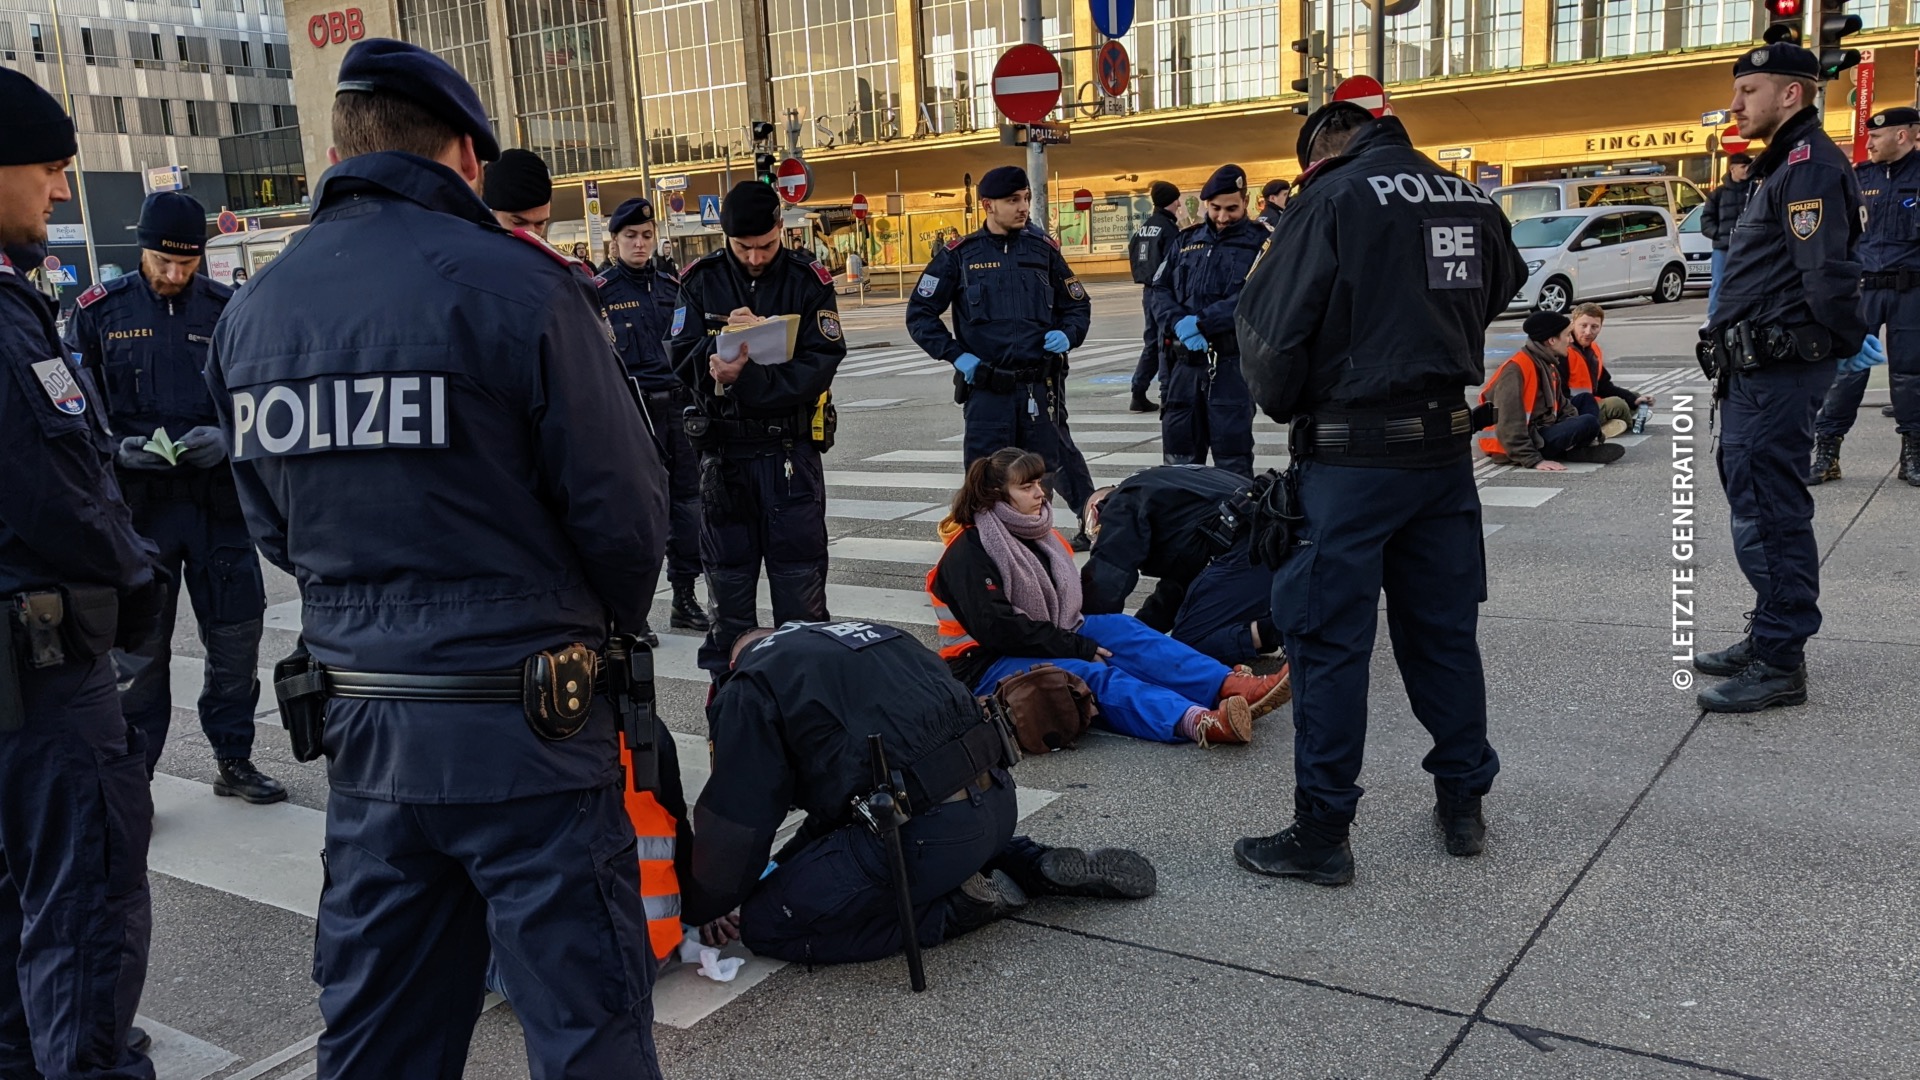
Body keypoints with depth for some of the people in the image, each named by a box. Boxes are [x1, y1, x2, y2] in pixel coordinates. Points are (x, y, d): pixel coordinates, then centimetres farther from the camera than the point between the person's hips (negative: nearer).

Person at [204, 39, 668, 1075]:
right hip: (525, 721, -5)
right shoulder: (516, 283, -13)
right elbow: (623, 506, -12)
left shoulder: (251, 312, 4)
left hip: (360, 718, 6)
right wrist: (612, 618, 7)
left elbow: (274, 524, 10)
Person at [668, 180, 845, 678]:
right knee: (728, 575, 10)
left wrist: (745, 379, -24)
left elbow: (820, 364, -13)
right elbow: (681, 358, -5)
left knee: (800, 576, 3)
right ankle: (727, 682, 21)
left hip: (791, 448, -1)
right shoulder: (700, 281, 2)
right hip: (723, 449, 2)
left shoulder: (808, 280, -3)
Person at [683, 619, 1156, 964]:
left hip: (928, 831, -8)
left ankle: (957, 907, -1)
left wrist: (701, 909, 17)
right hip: (999, 802, 8)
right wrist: (784, 864, 36)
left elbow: (734, 824, 0)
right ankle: (1038, 866, 17)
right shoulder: (874, 637, 27)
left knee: (764, 922, 3)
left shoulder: (751, 689, 4)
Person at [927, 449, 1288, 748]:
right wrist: (1077, 648, -21)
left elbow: (1064, 603, 18)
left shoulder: (1034, 533, 13)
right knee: (1092, 674, -33)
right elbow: (997, 629, -23)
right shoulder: (967, 552, -14)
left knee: (1119, 628, -19)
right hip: (987, 665, -8)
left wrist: (1083, 638, -3)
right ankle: (1197, 721, -58)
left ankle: (1230, 686, -37)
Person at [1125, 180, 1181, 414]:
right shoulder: (1169, 228, -13)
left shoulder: (1143, 227, 10)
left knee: (1152, 341, 15)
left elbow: (1133, 256, 14)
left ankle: (1139, 394, 15)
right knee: (1166, 342, -4)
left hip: (1148, 290, 8)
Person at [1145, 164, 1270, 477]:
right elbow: (1157, 290, 9)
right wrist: (1178, 323, -11)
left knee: (1233, 462, -1)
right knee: (1180, 458, 10)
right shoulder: (1187, 240, 16)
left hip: (1232, 363, -5)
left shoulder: (1261, 240, 1)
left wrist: (1201, 322, -18)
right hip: (1185, 361, 5)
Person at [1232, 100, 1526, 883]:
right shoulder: (1471, 200, 8)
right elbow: (1497, 294, 22)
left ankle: (1321, 833, 7)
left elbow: (1272, 326, -11)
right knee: (1444, 626, 16)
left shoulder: (1331, 198, -10)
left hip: (1353, 456, -6)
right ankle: (1462, 802, 26)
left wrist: (1283, 404, 7)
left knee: (1328, 639, 1)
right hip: (1448, 442, 6)